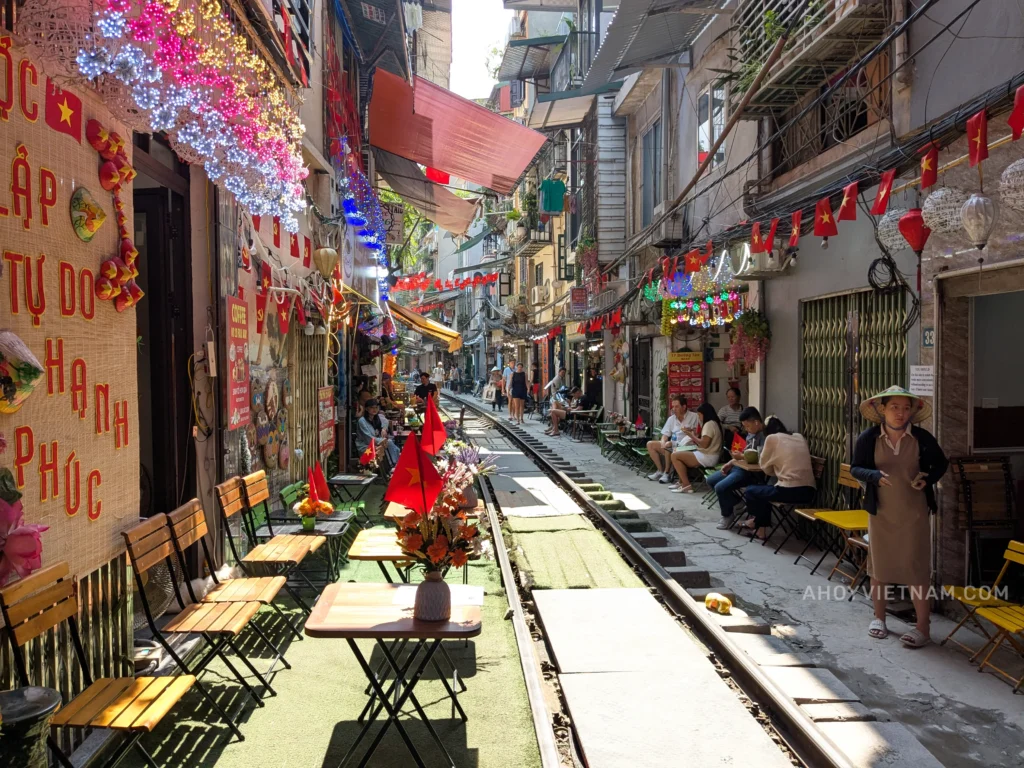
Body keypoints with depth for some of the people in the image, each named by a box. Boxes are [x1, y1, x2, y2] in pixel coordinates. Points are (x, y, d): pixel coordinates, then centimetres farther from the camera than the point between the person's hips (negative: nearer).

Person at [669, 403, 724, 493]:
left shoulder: (709, 424, -16)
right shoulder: (714, 423, 17)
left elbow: (704, 444, -24)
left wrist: (690, 435, -13)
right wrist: (695, 433, 8)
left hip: (708, 457, -11)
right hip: (708, 455, 11)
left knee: (675, 456, -13)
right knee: (678, 451, 19)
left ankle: (686, 485, -14)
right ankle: (682, 482, 14)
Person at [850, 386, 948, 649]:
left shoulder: (922, 438, -7)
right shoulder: (868, 438, -8)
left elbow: (941, 463, 7)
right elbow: (855, 468, 0)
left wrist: (929, 478, -12)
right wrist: (874, 475, -21)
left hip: (914, 513, -1)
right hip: (880, 511, 1)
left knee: (916, 567, -1)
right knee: (879, 564, 11)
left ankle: (923, 626, 9)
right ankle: (879, 617, 28)